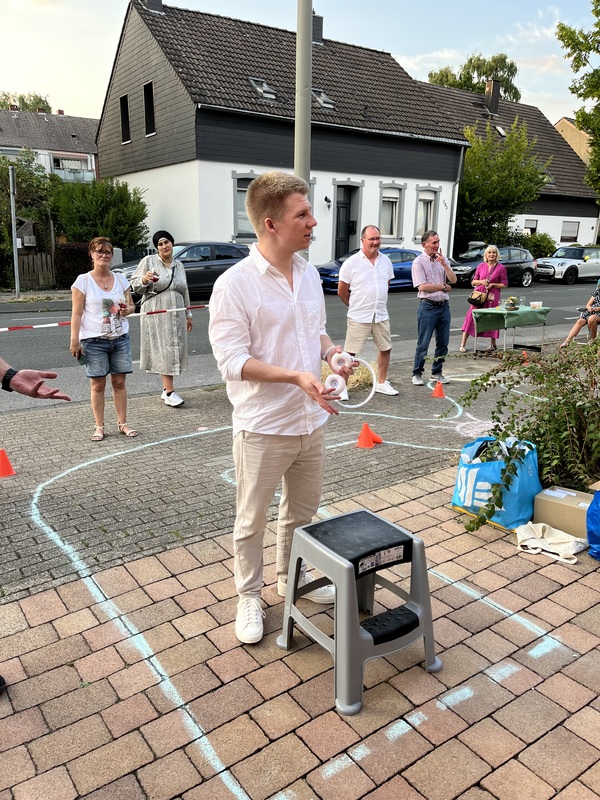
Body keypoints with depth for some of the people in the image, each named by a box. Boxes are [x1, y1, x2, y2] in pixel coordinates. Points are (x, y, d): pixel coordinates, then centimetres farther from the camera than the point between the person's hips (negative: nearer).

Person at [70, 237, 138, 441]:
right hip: (94, 340, -3)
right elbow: (76, 313, -5)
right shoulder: (83, 281, -2)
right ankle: (99, 426, 11)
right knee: (97, 384, 2)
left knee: (119, 382, 6)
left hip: (120, 338, 3)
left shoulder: (120, 279, 8)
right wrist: (74, 341, -10)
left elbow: (131, 305, 15)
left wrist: (127, 310, -9)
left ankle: (123, 423, 15)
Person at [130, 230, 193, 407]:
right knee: (163, 349, -10)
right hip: (156, 313, -5)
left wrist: (188, 315, 23)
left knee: (173, 349, 6)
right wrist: (144, 279, -22)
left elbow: (184, 292, 22)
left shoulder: (179, 265, 16)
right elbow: (135, 285, -1)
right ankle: (169, 392, -10)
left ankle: (166, 390, 16)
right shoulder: (148, 261, 0)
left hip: (176, 314, 6)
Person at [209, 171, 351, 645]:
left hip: (311, 421, 7)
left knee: (303, 512, 22)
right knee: (252, 521, 11)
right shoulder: (234, 284, -16)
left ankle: (293, 577, 44)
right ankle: (249, 597, 31)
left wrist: (331, 352, -4)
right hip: (263, 428, -6)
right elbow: (233, 360, -19)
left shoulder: (309, 274, 6)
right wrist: (297, 377, -28)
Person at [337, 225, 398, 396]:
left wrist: (378, 303, 15)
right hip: (359, 318, -5)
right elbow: (342, 291, -3)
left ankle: (382, 383, 30)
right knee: (350, 352, -3)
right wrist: (356, 305, 7)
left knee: (385, 348, 14)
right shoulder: (351, 263, -9)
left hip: (381, 316, 5)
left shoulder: (386, 261, 6)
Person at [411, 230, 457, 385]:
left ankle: (437, 372, 22)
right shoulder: (419, 262, -5)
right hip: (428, 306, -6)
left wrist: (444, 264, -11)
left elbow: (453, 280, 2)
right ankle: (417, 374, 7)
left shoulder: (443, 259, 12)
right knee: (423, 343, -3)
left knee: (443, 342, 9)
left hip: (444, 305, 6)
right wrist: (444, 287, -4)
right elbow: (423, 286, -15)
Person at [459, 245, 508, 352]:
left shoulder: (501, 268, 2)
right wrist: (481, 281, -8)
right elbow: (473, 281, 12)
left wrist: (493, 284, -11)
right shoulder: (481, 266, 8)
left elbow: (504, 284, 3)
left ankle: (493, 344, 21)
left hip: (492, 297, -1)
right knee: (471, 317, -5)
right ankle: (463, 344, -3)